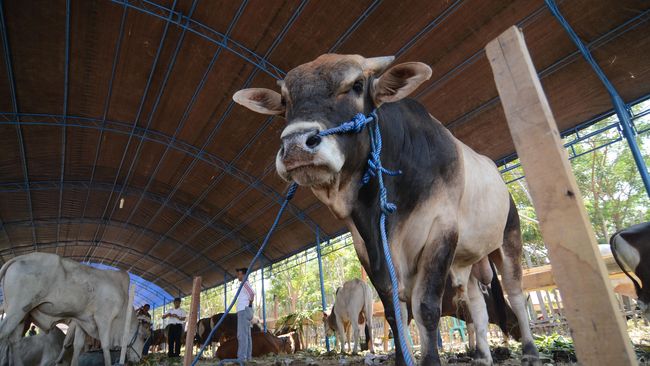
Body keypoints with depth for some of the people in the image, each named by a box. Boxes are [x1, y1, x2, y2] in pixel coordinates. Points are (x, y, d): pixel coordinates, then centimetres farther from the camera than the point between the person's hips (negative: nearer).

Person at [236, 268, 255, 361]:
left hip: (244, 311, -10)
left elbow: (252, 293, -24)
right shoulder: (245, 285, 24)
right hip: (244, 312, 10)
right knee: (246, 335, 7)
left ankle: (242, 357, -16)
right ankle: (248, 357, 8)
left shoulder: (245, 283, -7)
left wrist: (249, 304, -12)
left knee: (242, 335, -13)